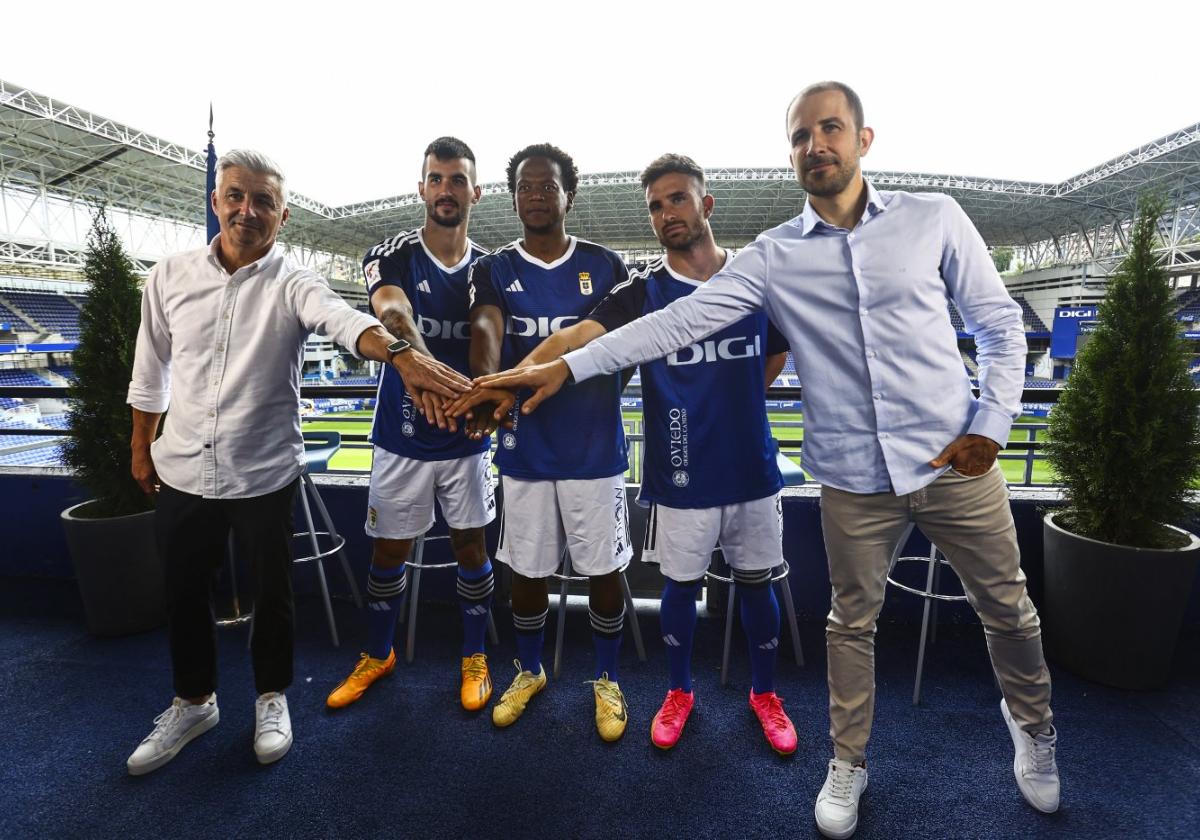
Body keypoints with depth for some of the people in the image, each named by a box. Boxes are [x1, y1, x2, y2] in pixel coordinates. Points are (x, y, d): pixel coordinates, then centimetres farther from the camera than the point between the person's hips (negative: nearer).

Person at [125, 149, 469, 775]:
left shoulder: (293, 286, -11)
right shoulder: (170, 277, -1)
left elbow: (344, 319, -35)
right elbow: (151, 371, 10)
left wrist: (402, 354, -55)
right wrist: (140, 449, 16)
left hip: (264, 475, -3)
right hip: (181, 471, 3)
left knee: (271, 594, 12)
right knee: (184, 595, 18)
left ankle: (272, 697, 37)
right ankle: (193, 702, 42)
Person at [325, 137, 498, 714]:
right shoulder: (393, 256, -6)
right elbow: (392, 313, -29)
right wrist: (424, 367, -52)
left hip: (468, 438, 1)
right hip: (402, 438, -1)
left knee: (471, 548, 11)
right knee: (389, 553, 12)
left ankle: (474, 658, 32)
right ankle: (377, 656, 37)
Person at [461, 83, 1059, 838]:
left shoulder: (933, 218, -1)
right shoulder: (773, 256, -2)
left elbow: (1000, 323, 6)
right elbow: (677, 322, -9)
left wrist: (992, 422, -5)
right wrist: (565, 367, -16)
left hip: (955, 462, 1)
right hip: (855, 479, 0)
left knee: (1008, 609, 17)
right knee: (852, 622, 14)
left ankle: (1034, 728, 49)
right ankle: (849, 765, 38)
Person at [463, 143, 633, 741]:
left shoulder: (604, 266, 3)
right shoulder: (494, 270, 3)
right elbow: (484, 328, -17)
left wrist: (597, 395, -14)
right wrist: (486, 383, -38)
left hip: (596, 449, 0)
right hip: (525, 450, 1)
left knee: (604, 569, 9)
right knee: (527, 570, 14)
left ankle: (607, 680, 34)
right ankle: (528, 672, 40)